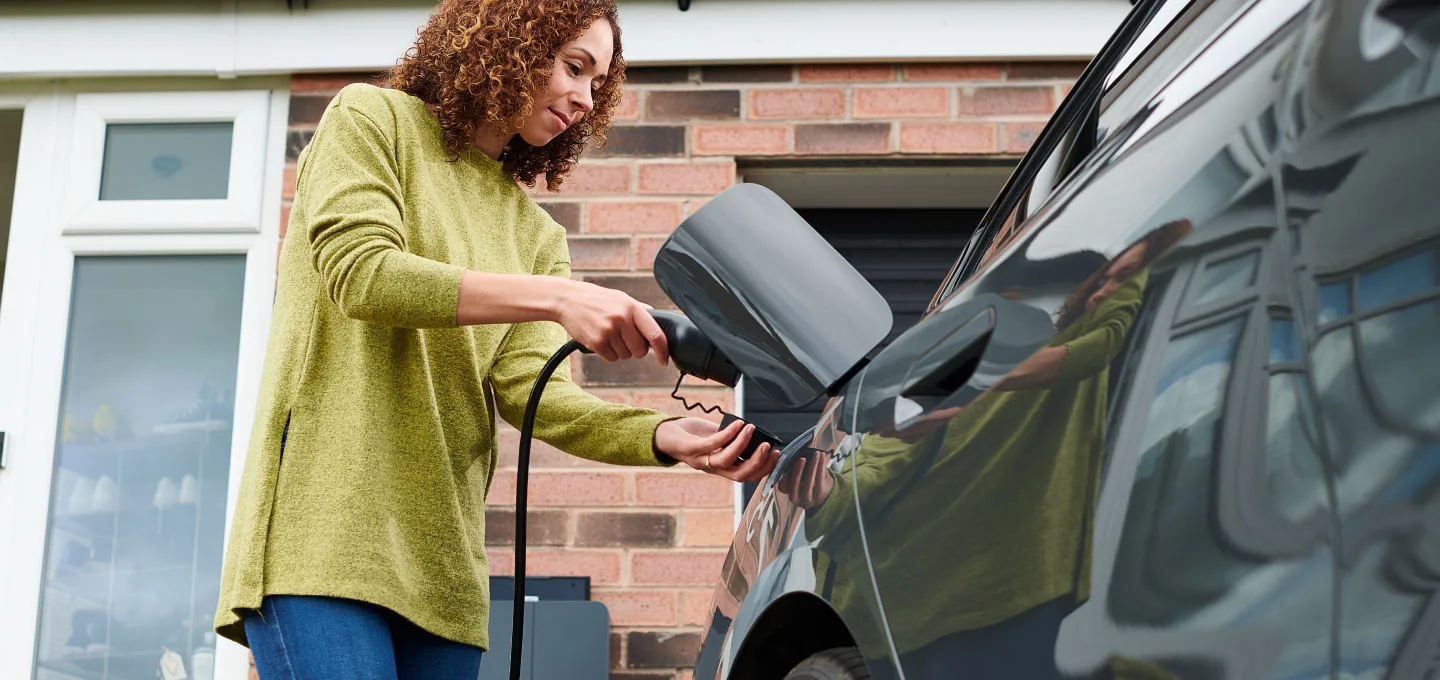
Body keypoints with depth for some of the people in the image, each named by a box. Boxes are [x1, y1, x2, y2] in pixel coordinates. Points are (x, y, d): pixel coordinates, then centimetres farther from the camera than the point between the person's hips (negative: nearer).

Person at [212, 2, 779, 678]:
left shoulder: (535, 234, 19)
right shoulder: (370, 120, 6)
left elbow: (528, 386, 4)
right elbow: (360, 273, -12)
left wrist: (663, 437, -15)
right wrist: (556, 298, -21)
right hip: (325, 531, -6)